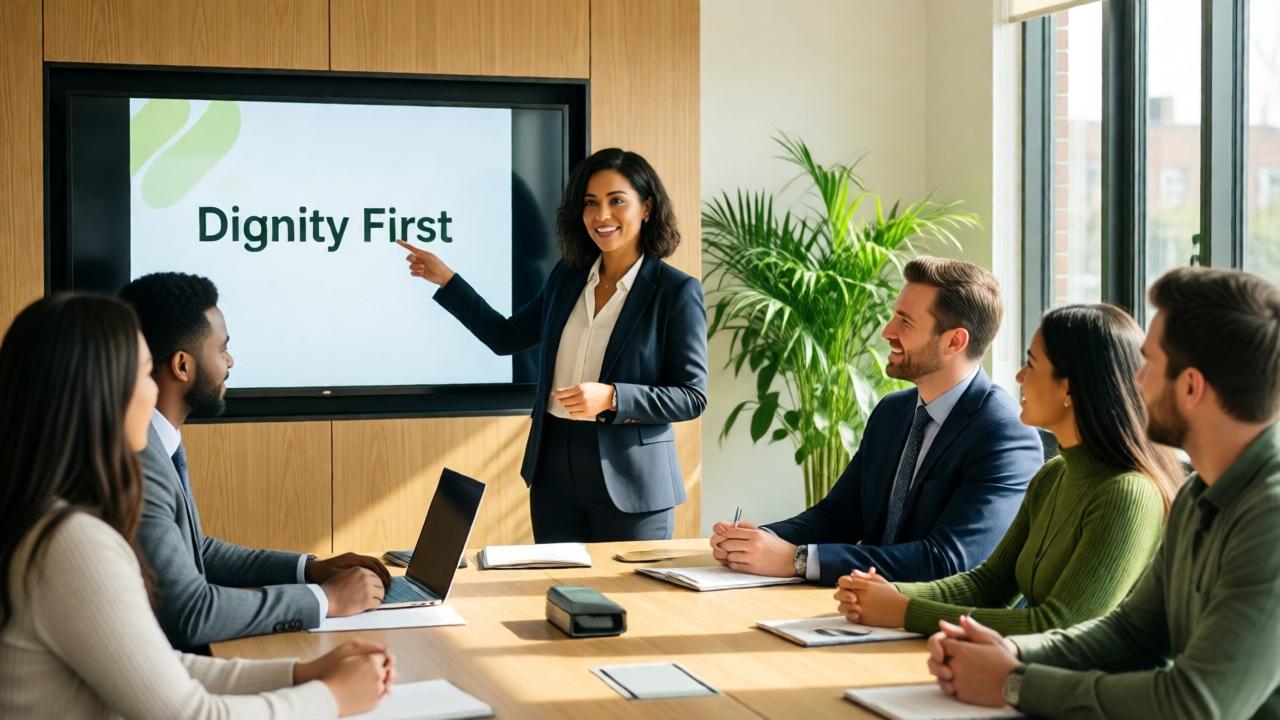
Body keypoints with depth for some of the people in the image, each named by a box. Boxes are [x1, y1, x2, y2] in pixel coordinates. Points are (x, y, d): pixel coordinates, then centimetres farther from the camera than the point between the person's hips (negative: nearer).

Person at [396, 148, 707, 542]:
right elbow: (505, 336, 18)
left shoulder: (676, 291, -9)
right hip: (554, 468, 5)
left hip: (628, 479, -5)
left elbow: (691, 396, -10)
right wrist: (445, 279, 13)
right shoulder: (567, 276, 8)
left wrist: (611, 397, -22)